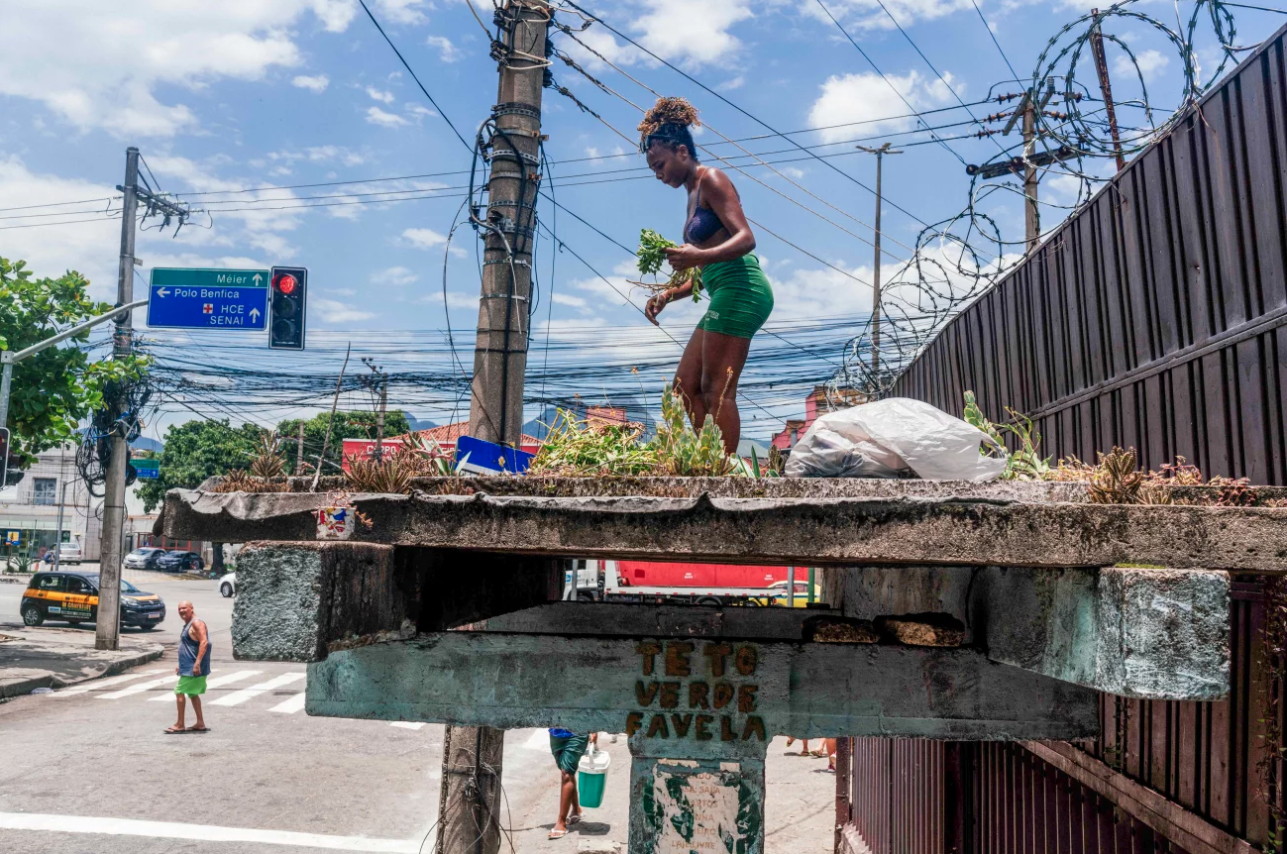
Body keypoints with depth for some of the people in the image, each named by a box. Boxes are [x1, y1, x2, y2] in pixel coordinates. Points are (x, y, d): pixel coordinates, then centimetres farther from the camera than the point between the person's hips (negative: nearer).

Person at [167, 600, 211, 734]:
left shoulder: (197, 623, -15)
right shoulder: (188, 625, 16)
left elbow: (204, 642, -25)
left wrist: (197, 663, -29)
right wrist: (181, 665, 25)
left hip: (193, 668, -10)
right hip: (187, 667, 10)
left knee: (179, 692, -6)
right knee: (192, 693, 14)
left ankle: (180, 725, 1)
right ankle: (200, 724, 19)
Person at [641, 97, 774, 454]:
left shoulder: (711, 180, -4)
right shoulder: (693, 195, 23)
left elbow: (745, 238, -17)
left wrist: (698, 256, -33)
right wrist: (668, 295, 14)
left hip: (740, 290, -10)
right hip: (726, 295, 10)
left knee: (718, 391, -13)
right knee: (686, 386, 8)